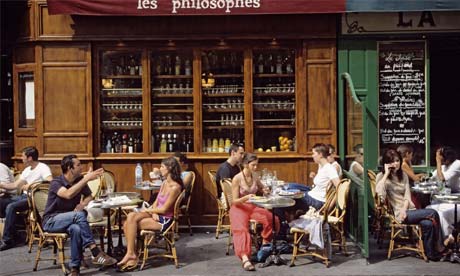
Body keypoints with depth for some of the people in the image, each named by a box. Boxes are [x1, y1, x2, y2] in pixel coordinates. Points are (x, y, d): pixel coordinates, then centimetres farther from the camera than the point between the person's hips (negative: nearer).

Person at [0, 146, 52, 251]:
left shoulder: (43, 168, -9)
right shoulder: (27, 170, 19)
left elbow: (50, 182, -26)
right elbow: (15, 185, 22)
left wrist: (31, 185, -23)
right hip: (24, 196, 9)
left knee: (11, 207, -27)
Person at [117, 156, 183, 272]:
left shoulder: (175, 187, -17)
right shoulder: (165, 183, 11)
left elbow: (164, 209, -16)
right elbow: (156, 202, 11)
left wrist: (148, 210, -5)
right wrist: (153, 212, -10)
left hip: (165, 220, -8)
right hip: (157, 215, 8)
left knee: (130, 224, -18)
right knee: (131, 216, -16)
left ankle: (131, 254, -5)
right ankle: (132, 254, -15)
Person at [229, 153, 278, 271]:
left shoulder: (255, 177, 4)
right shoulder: (237, 179, -13)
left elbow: (261, 189, 24)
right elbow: (235, 201, -13)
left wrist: (265, 191, -1)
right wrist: (246, 197, -32)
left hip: (253, 207, 5)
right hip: (239, 208, -5)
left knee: (272, 219, -20)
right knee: (241, 229, -33)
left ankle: (265, 245, 0)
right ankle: (245, 259, -48)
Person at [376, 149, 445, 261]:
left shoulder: (403, 175, 16)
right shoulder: (381, 176, -2)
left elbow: (407, 196, 6)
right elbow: (380, 194, -24)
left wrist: (404, 210, -14)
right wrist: (386, 174, -18)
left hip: (408, 209, 5)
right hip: (397, 213, -5)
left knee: (428, 224, -25)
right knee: (433, 213, -19)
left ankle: (431, 253, -10)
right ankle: (439, 247, -7)